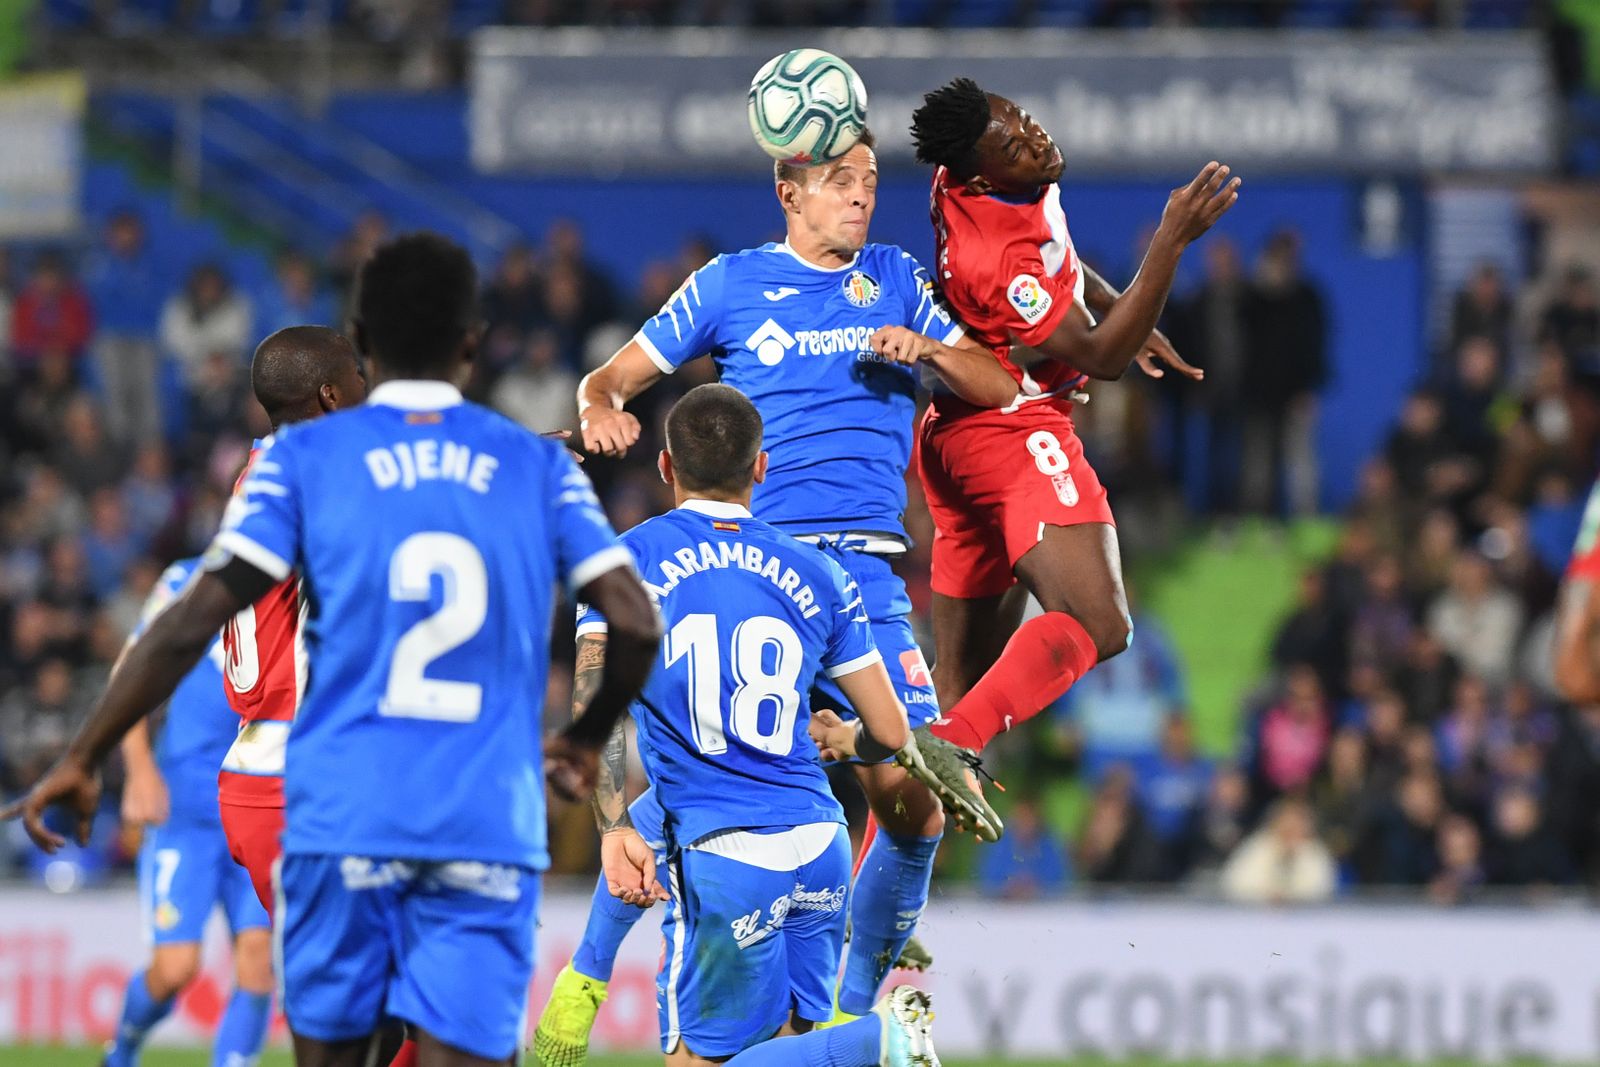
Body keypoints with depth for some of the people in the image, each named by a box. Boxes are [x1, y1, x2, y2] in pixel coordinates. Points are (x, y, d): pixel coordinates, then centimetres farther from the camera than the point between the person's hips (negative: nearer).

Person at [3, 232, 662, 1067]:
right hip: (488, 832, 0)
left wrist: (81, 761, 3)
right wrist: (586, 742, 23)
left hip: (343, 818, 0)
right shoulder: (539, 468, 9)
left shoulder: (305, 458, 4)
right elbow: (635, 622, 3)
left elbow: (195, 621, -4)